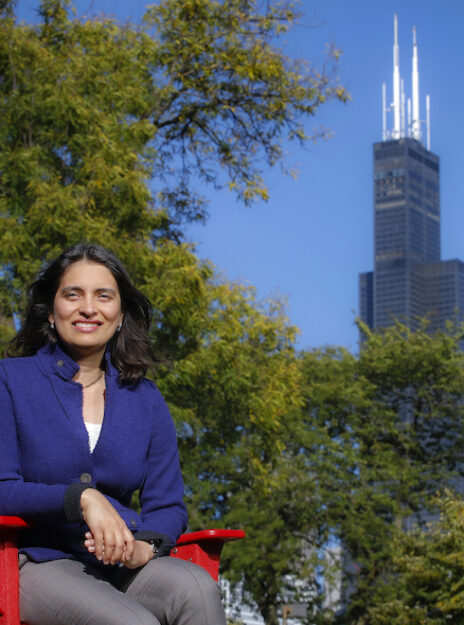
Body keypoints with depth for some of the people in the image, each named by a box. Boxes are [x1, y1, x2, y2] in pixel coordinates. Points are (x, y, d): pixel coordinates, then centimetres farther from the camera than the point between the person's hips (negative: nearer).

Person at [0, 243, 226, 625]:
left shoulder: (145, 399, 14)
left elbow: (167, 506, 11)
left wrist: (144, 547, -13)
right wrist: (82, 498, -20)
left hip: (118, 564, 4)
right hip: (36, 561, -4)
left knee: (197, 588, -30)